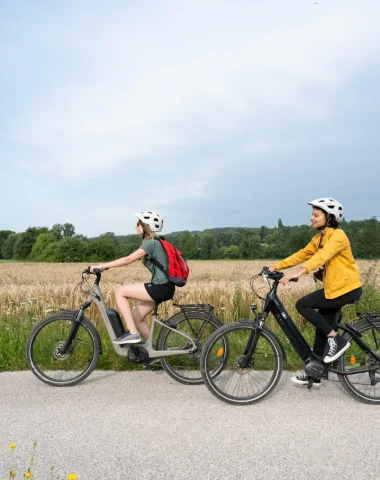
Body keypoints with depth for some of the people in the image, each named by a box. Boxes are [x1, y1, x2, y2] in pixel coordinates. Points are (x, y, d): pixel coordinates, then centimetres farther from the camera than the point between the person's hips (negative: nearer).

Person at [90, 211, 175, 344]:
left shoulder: (151, 243, -15)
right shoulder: (152, 242, 16)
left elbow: (128, 260, -22)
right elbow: (130, 259, 13)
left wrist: (102, 266, -18)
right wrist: (105, 265, 7)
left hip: (161, 288, -10)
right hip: (161, 287, 10)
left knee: (119, 292, -11)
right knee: (136, 317, 12)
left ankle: (132, 333, -8)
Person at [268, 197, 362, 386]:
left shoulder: (338, 235, -17)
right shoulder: (318, 238, 11)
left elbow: (322, 256, -33)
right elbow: (301, 255, 5)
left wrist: (299, 273, -45)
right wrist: (277, 266, -7)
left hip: (347, 288, -9)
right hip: (332, 287, 9)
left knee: (302, 305, -16)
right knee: (322, 331, 9)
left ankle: (336, 340, -4)